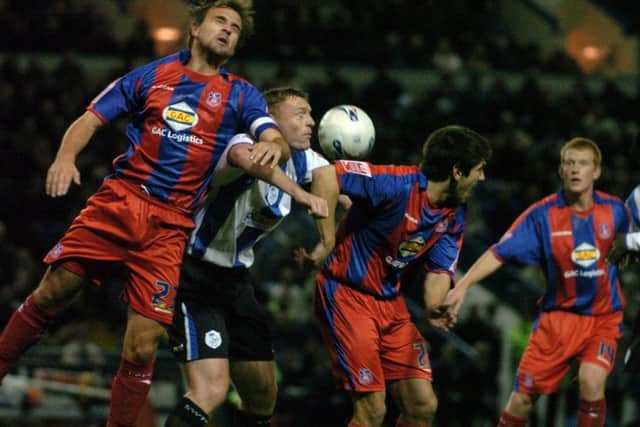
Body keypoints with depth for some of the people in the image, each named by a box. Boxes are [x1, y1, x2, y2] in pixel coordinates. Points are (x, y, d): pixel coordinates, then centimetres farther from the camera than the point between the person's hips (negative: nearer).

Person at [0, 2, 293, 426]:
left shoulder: (240, 95, 12)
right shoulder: (152, 74, 12)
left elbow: (279, 142, -1)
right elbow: (90, 119, 11)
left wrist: (274, 146, -26)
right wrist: (66, 156, -10)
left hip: (170, 227, 0)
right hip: (117, 201, 0)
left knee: (142, 349, -7)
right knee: (51, 293, -9)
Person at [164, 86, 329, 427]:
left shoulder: (301, 160, 3)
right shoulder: (246, 145, -21)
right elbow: (244, 156, -47)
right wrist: (300, 193, -57)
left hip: (236, 280, 9)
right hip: (195, 275, -9)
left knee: (263, 393, 10)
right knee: (211, 390, -22)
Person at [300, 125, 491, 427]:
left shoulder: (455, 215, 3)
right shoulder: (399, 185, -23)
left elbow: (439, 269, 2)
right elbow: (326, 175, -30)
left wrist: (434, 310, -20)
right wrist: (326, 242, -31)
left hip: (390, 301, 8)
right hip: (347, 295, -8)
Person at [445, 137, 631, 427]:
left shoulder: (615, 210, -4)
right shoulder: (542, 214, -11)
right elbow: (499, 253, -17)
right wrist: (463, 285, -27)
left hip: (603, 317, 0)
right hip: (558, 315, 0)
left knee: (592, 380, -26)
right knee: (523, 396, -3)